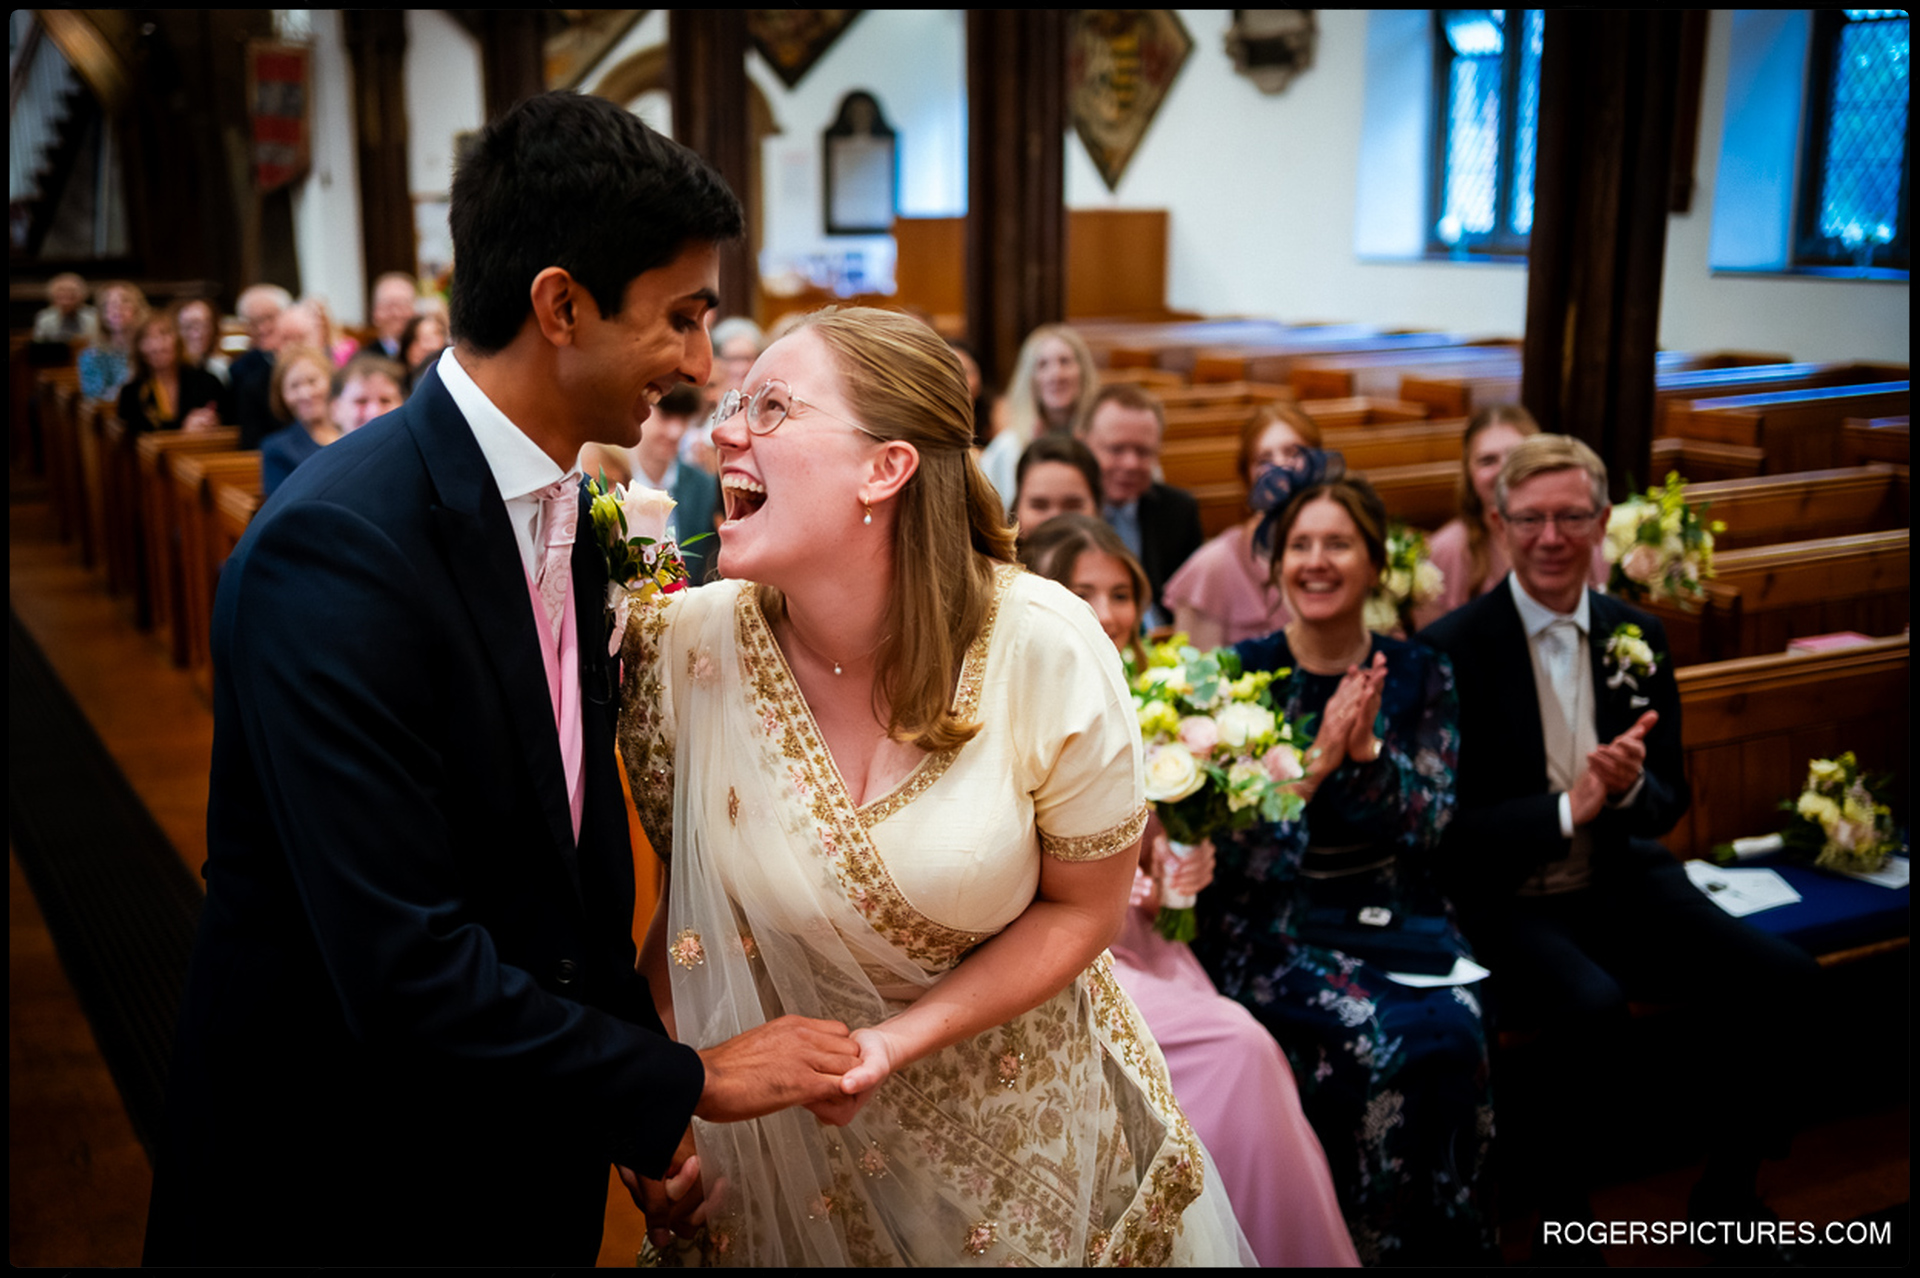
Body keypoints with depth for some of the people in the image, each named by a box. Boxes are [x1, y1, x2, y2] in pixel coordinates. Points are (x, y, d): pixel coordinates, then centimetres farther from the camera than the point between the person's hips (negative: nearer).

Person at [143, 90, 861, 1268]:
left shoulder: (562, 511, 1)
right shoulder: (338, 545, -26)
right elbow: (400, 966, -29)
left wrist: (637, 1119, 2)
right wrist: (683, 1082, -19)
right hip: (341, 1173, -7)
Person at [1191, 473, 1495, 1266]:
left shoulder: (1420, 675, 4)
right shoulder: (1242, 673, -4)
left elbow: (1429, 824, -1)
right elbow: (1231, 846, -9)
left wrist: (1368, 747, -17)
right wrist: (1317, 760, -21)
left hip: (1394, 914, 3)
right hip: (1273, 923, -3)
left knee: (1456, 1035, -24)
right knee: (1386, 1044, -26)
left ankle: (1452, 1241, -1)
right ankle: (1378, 1245, -4)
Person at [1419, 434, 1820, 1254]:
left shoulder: (1635, 636, 6)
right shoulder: (1451, 650, -10)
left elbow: (1671, 800, 10)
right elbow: (1446, 826, -12)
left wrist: (1630, 788, -14)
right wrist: (1568, 809, -25)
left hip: (1621, 884, 5)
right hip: (1505, 902, -5)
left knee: (1781, 979, -15)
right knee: (1592, 1007, -32)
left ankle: (1727, 1194, 10)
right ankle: (1562, 1219, -5)